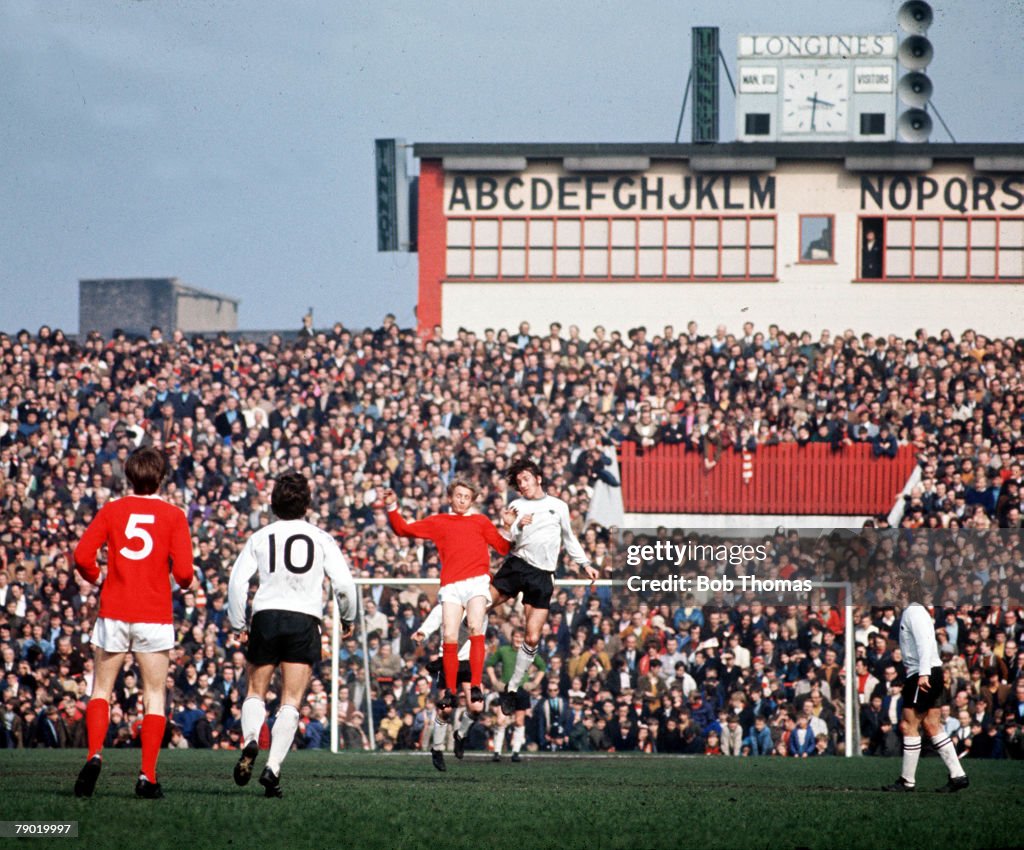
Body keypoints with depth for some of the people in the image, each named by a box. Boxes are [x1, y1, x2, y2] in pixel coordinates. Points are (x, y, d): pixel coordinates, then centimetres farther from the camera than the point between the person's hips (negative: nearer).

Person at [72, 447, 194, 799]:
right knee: (154, 696, 6)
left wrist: (96, 578, 13)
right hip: (155, 616, -1)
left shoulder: (111, 510, 2)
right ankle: (148, 776, 0)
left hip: (113, 613, 1)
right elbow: (183, 572, -10)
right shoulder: (174, 516, -1)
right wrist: (184, 580, 13)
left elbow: (82, 556, -7)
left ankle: (94, 755, -12)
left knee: (101, 690, 11)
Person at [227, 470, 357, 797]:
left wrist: (237, 623, 10)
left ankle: (250, 739, -15)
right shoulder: (320, 538, 7)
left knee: (255, 691, 15)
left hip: (266, 615, 1)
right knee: (291, 701, 0)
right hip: (305, 621, -1)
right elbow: (344, 584, 1)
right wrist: (347, 618, 18)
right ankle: (273, 767, -13)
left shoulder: (261, 537, 8)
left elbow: (238, 581, 0)